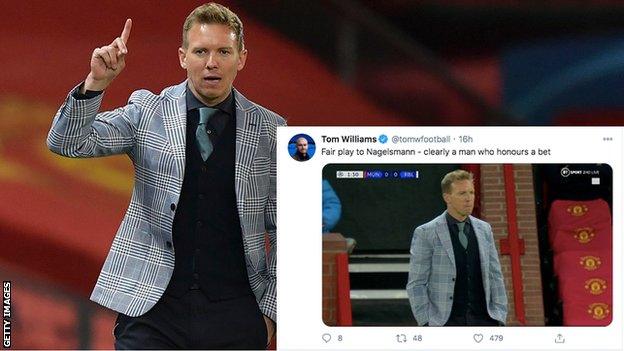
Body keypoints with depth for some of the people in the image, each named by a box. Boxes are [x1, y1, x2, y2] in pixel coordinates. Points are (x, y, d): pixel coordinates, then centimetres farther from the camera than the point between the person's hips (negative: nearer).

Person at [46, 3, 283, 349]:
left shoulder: (269, 130, 4)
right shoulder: (148, 112, 4)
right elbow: (67, 143, -5)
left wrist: (270, 308, 2)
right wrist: (96, 82, -21)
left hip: (236, 313, 1)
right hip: (152, 307, 0)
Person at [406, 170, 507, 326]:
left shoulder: (484, 229, 12)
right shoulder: (425, 233, -2)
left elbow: (495, 277, 14)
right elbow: (416, 284, -2)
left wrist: (500, 319, 6)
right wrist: (426, 324, -9)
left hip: (483, 319, 4)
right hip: (447, 321, -4)